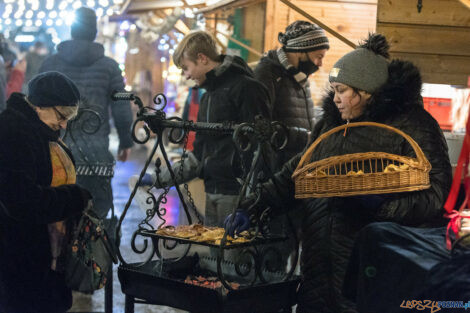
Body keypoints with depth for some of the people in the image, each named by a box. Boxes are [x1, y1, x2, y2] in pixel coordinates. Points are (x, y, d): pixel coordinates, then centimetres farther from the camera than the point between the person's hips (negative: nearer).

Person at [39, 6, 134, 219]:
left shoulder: (50, 63, 5)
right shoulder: (108, 66, 1)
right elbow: (121, 108, 0)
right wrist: (125, 142, 11)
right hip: (96, 154, -1)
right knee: (98, 212, 5)